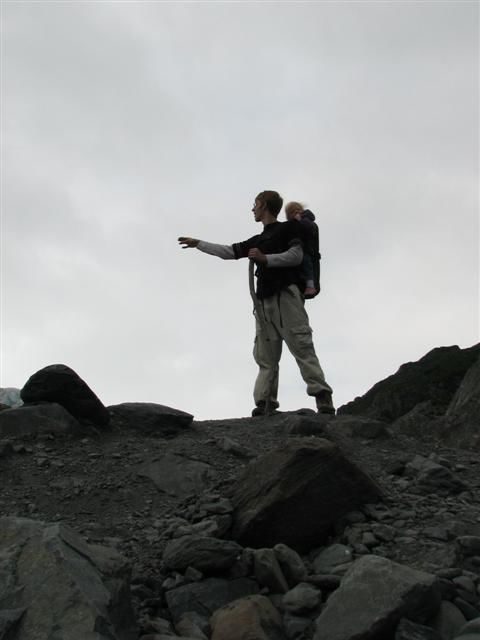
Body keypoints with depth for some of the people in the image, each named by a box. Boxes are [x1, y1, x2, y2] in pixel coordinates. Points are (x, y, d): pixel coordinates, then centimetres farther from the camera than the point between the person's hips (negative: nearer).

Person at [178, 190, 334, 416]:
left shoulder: (287, 228, 11)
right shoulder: (257, 241, 30)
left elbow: (296, 255, -3)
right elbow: (228, 251, 33)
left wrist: (265, 259, -10)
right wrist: (198, 243, 37)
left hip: (286, 294, -7)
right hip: (264, 300, 7)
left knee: (302, 347, -18)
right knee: (265, 357, -6)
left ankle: (323, 398, -25)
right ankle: (265, 403, -14)